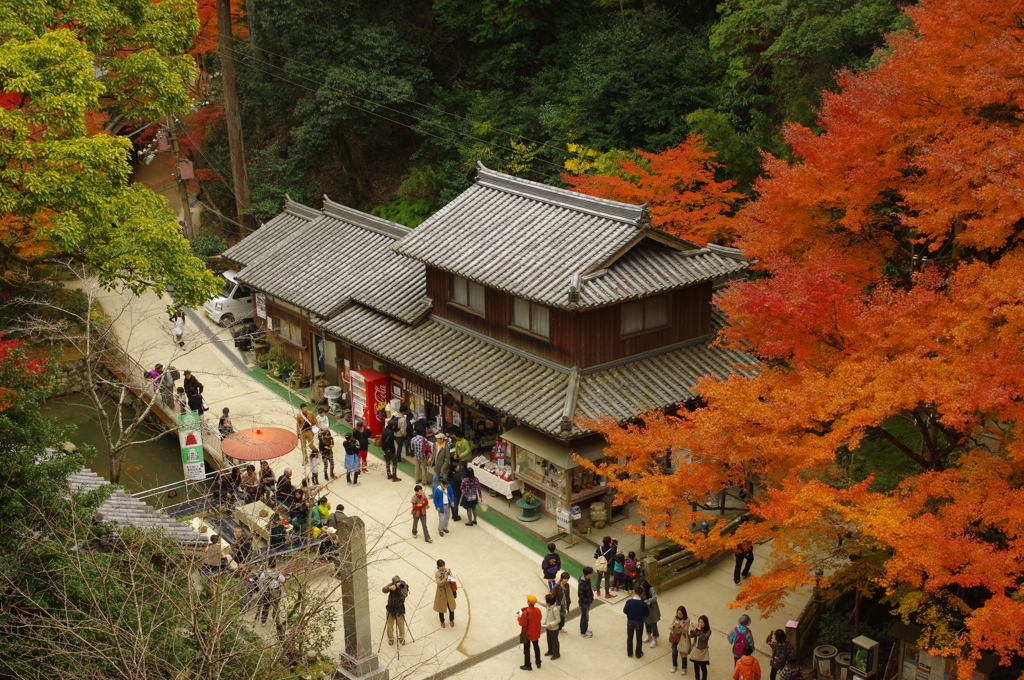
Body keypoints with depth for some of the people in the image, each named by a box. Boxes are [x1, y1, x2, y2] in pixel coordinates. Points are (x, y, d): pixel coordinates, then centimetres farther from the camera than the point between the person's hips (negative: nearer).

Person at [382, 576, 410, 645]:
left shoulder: (403, 585, -12)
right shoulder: (391, 584, -8)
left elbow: (405, 595, -25)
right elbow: (384, 590, -23)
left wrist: (400, 589, -37)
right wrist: (390, 588, -42)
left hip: (400, 609, -1)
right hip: (390, 608, 1)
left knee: (401, 625, 7)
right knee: (390, 625, 8)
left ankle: (401, 638, 29)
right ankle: (391, 638, 29)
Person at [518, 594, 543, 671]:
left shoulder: (526, 612, -29)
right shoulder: (538, 610, -11)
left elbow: (522, 624, -23)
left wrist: (519, 617, -5)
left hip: (527, 633, -6)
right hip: (536, 632, 6)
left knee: (526, 649, 10)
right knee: (536, 647, 23)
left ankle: (527, 665, 20)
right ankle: (538, 663, 35)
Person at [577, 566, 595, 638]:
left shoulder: (587, 579, -3)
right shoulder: (582, 582, -30)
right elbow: (580, 594, -26)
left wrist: (591, 598, 7)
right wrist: (588, 600, -21)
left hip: (587, 601, 8)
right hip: (584, 602, -8)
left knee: (584, 616, 23)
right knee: (585, 617, 6)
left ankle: (583, 629, 40)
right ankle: (583, 632, 21)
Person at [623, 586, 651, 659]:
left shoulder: (629, 601, -24)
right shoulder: (643, 604, -24)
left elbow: (625, 611, -13)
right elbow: (647, 614, -12)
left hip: (630, 621, 1)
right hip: (639, 622, -1)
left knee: (629, 637, 20)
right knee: (639, 638, 18)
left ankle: (629, 653, 34)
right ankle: (638, 654, 31)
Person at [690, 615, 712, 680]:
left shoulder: (708, 631, -15)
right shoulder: (696, 628, -4)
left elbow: (705, 638, -30)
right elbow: (691, 636, -6)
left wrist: (700, 630, -37)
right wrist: (692, 630, -24)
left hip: (702, 651, -4)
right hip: (695, 650, 4)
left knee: (703, 667, 4)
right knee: (696, 666, 17)